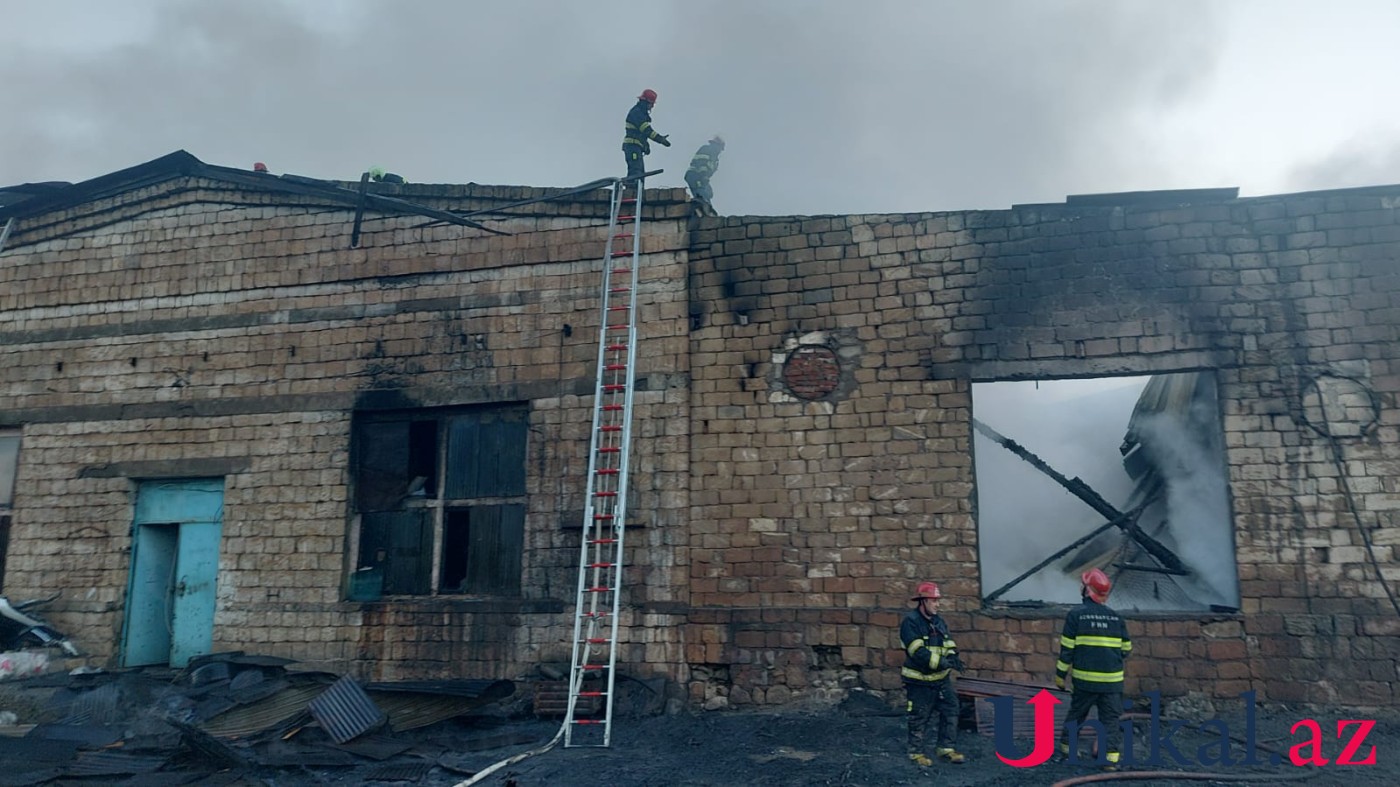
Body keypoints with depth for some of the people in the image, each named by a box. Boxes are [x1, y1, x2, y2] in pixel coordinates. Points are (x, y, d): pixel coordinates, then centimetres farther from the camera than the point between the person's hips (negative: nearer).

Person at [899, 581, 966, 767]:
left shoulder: (938, 621, 6)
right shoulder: (910, 622, -19)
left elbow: (949, 645, 5)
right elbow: (919, 653, -26)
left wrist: (952, 656, -19)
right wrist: (945, 662, -30)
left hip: (941, 678, 7)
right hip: (919, 681, -7)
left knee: (951, 711, 9)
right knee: (918, 719, 5)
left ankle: (945, 748, 25)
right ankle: (916, 753, 22)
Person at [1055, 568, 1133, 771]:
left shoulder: (1076, 615, -6)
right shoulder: (1116, 617, 3)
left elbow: (1067, 649, -7)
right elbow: (1126, 650, 9)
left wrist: (1060, 674, 1)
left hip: (1084, 679, -1)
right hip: (1112, 680, 1)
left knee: (1076, 714, 13)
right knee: (1110, 719, 8)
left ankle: (1066, 750, 21)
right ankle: (1111, 758, 3)